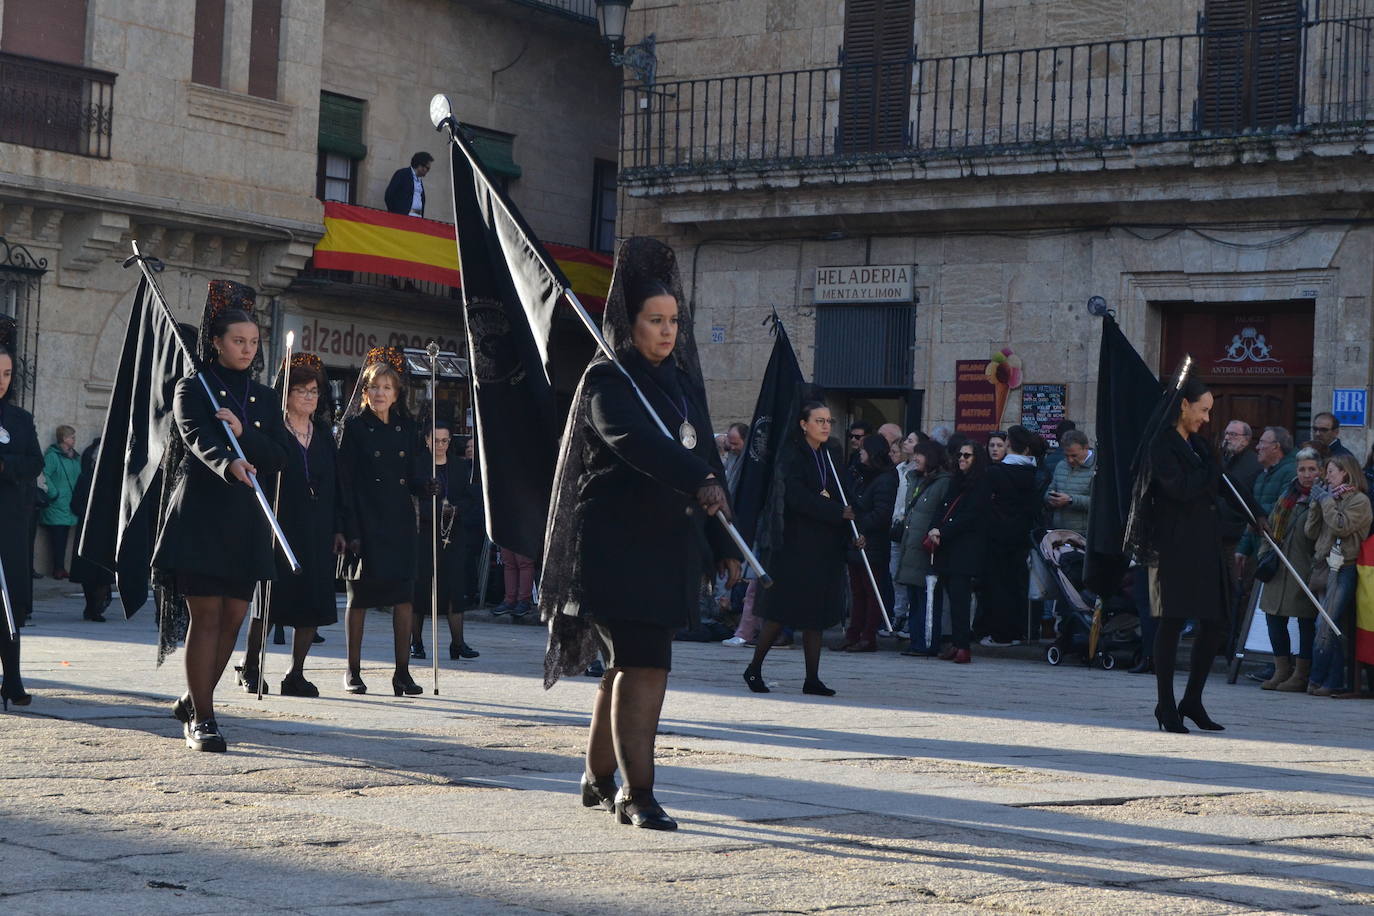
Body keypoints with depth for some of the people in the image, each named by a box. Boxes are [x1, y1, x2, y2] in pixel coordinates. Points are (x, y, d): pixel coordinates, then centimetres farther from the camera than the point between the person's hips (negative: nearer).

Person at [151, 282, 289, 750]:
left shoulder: (265, 398, 16)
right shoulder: (192, 389, 1)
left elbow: (278, 458, 6)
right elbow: (197, 437, -18)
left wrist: (244, 434, -12)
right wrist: (230, 465, -38)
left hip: (247, 519, 5)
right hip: (200, 514, -5)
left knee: (233, 616, 5)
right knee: (206, 615, -9)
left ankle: (195, 701, 23)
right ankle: (201, 718, -6)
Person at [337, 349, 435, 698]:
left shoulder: (407, 430, 12)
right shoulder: (355, 428, 0)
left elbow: (416, 480, 12)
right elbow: (345, 482, -5)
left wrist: (430, 487, -12)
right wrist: (350, 530, -12)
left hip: (400, 525, 3)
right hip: (365, 524, -3)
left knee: (403, 597, -1)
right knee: (359, 596, 2)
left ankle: (402, 672, 3)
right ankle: (353, 672, 11)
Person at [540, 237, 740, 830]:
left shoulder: (683, 381, 16)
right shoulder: (607, 381, -7)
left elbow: (705, 458, 18)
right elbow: (635, 441, -26)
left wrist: (723, 547, 14)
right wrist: (698, 483, -41)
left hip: (670, 546, 7)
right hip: (618, 547, -7)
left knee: (630, 664, 13)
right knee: (644, 664, -13)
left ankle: (598, 779, 26)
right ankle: (636, 794, -10)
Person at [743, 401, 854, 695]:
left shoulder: (828, 456, 14)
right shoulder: (792, 456, -6)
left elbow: (839, 498, 12)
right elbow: (797, 496, -18)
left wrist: (852, 535, -2)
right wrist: (840, 513, -19)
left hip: (826, 547, 6)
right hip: (796, 544, -6)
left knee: (816, 615, 5)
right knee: (783, 611, -4)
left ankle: (812, 679, 6)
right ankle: (754, 669, 9)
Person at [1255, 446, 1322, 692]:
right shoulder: (1288, 493, 15)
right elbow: (1272, 526, 20)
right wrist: (1266, 553, 13)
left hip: (1306, 569, -7)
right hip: (1280, 568, 7)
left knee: (1306, 621, -1)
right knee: (1274, 617, 7)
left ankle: (1301, 674, 7)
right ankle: (1282, 669, 18)